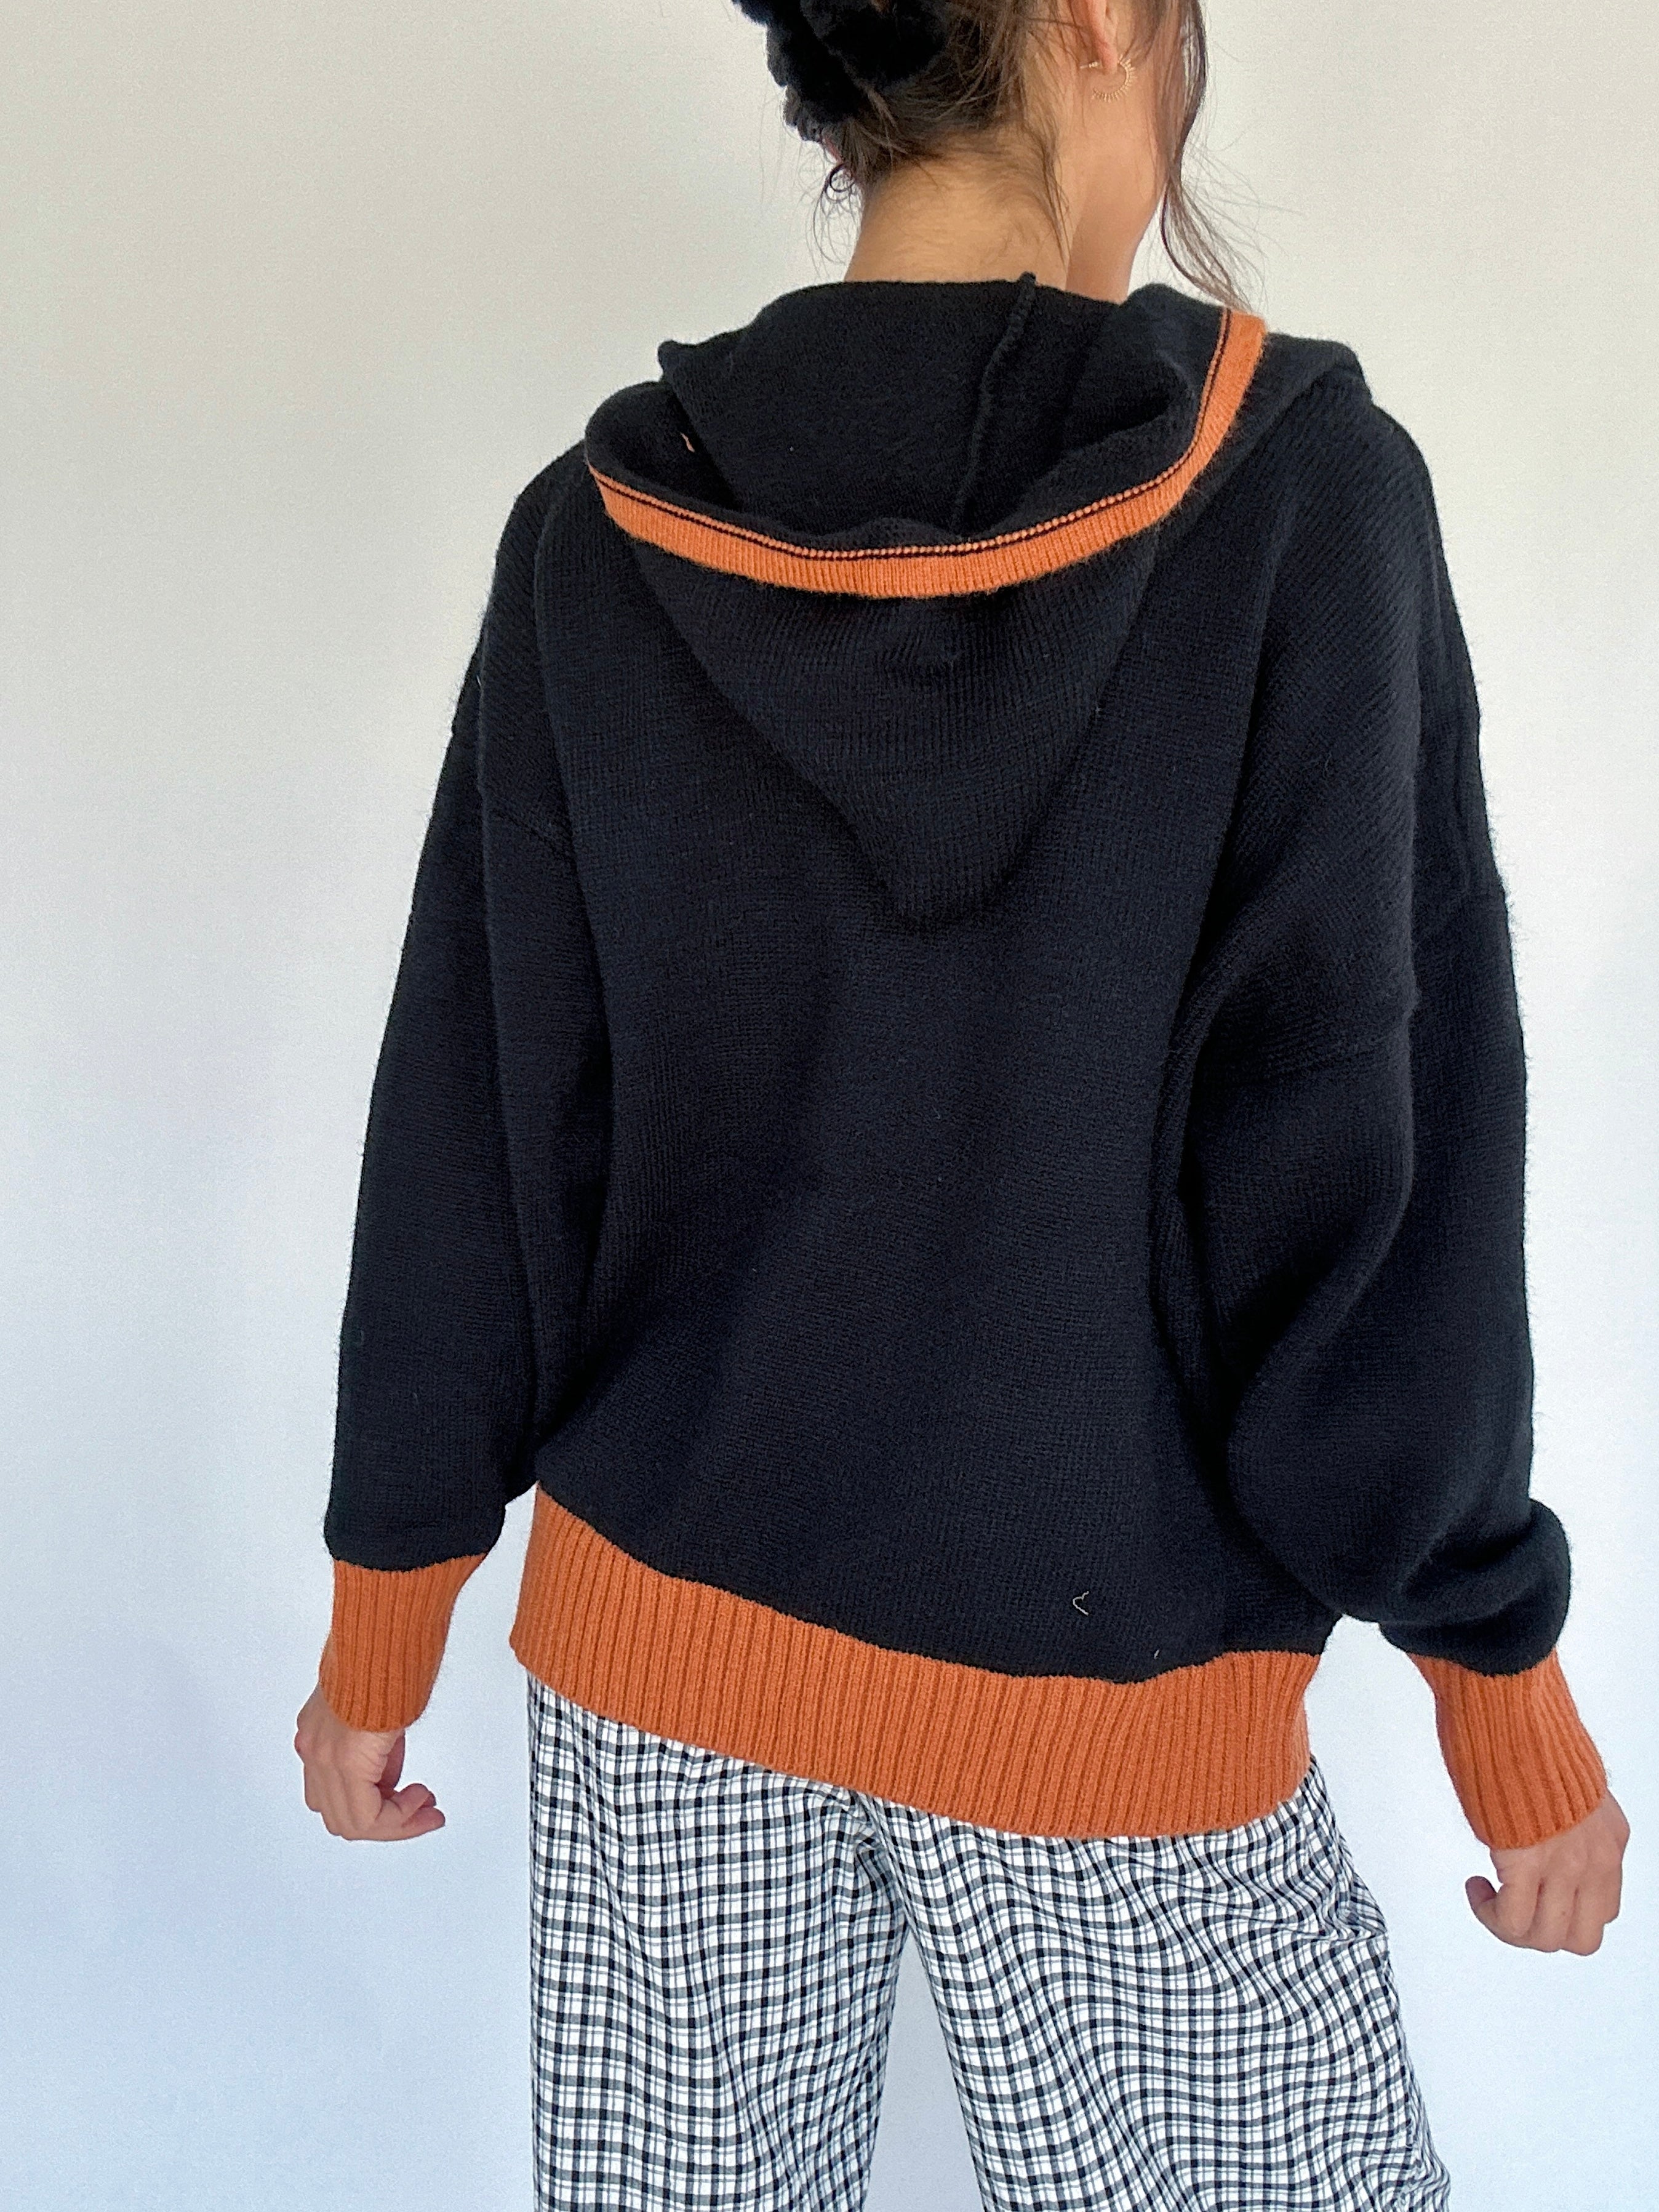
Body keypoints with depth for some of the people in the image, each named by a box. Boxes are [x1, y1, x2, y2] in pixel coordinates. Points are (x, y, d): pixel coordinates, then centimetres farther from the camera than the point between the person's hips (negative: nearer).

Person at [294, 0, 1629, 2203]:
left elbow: (471, 1131, -2)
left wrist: (386, 1621, 10)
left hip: (662, 1634, 3)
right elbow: (1384, 1149, -13)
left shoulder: (603, 531, -5)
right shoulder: (1301, 489, -13)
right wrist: (1505, 1682, 0)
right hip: (1119, 1691, -2)